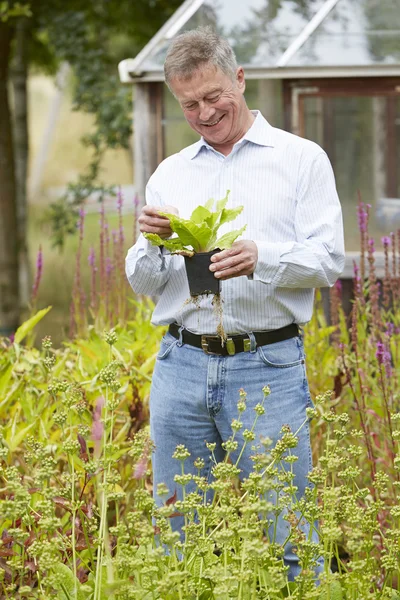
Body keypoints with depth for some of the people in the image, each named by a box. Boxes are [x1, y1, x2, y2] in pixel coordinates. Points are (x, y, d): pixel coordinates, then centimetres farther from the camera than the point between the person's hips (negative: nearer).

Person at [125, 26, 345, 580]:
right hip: (181, 367, 4)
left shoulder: (301, 159, 5)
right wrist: (153, 244, -8)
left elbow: (328, 261, -4)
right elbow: (142, 284, 14)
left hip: (268, 367, -4)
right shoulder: (170, 173, 16)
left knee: (285, 540, -4)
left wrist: (260, 260, -22)